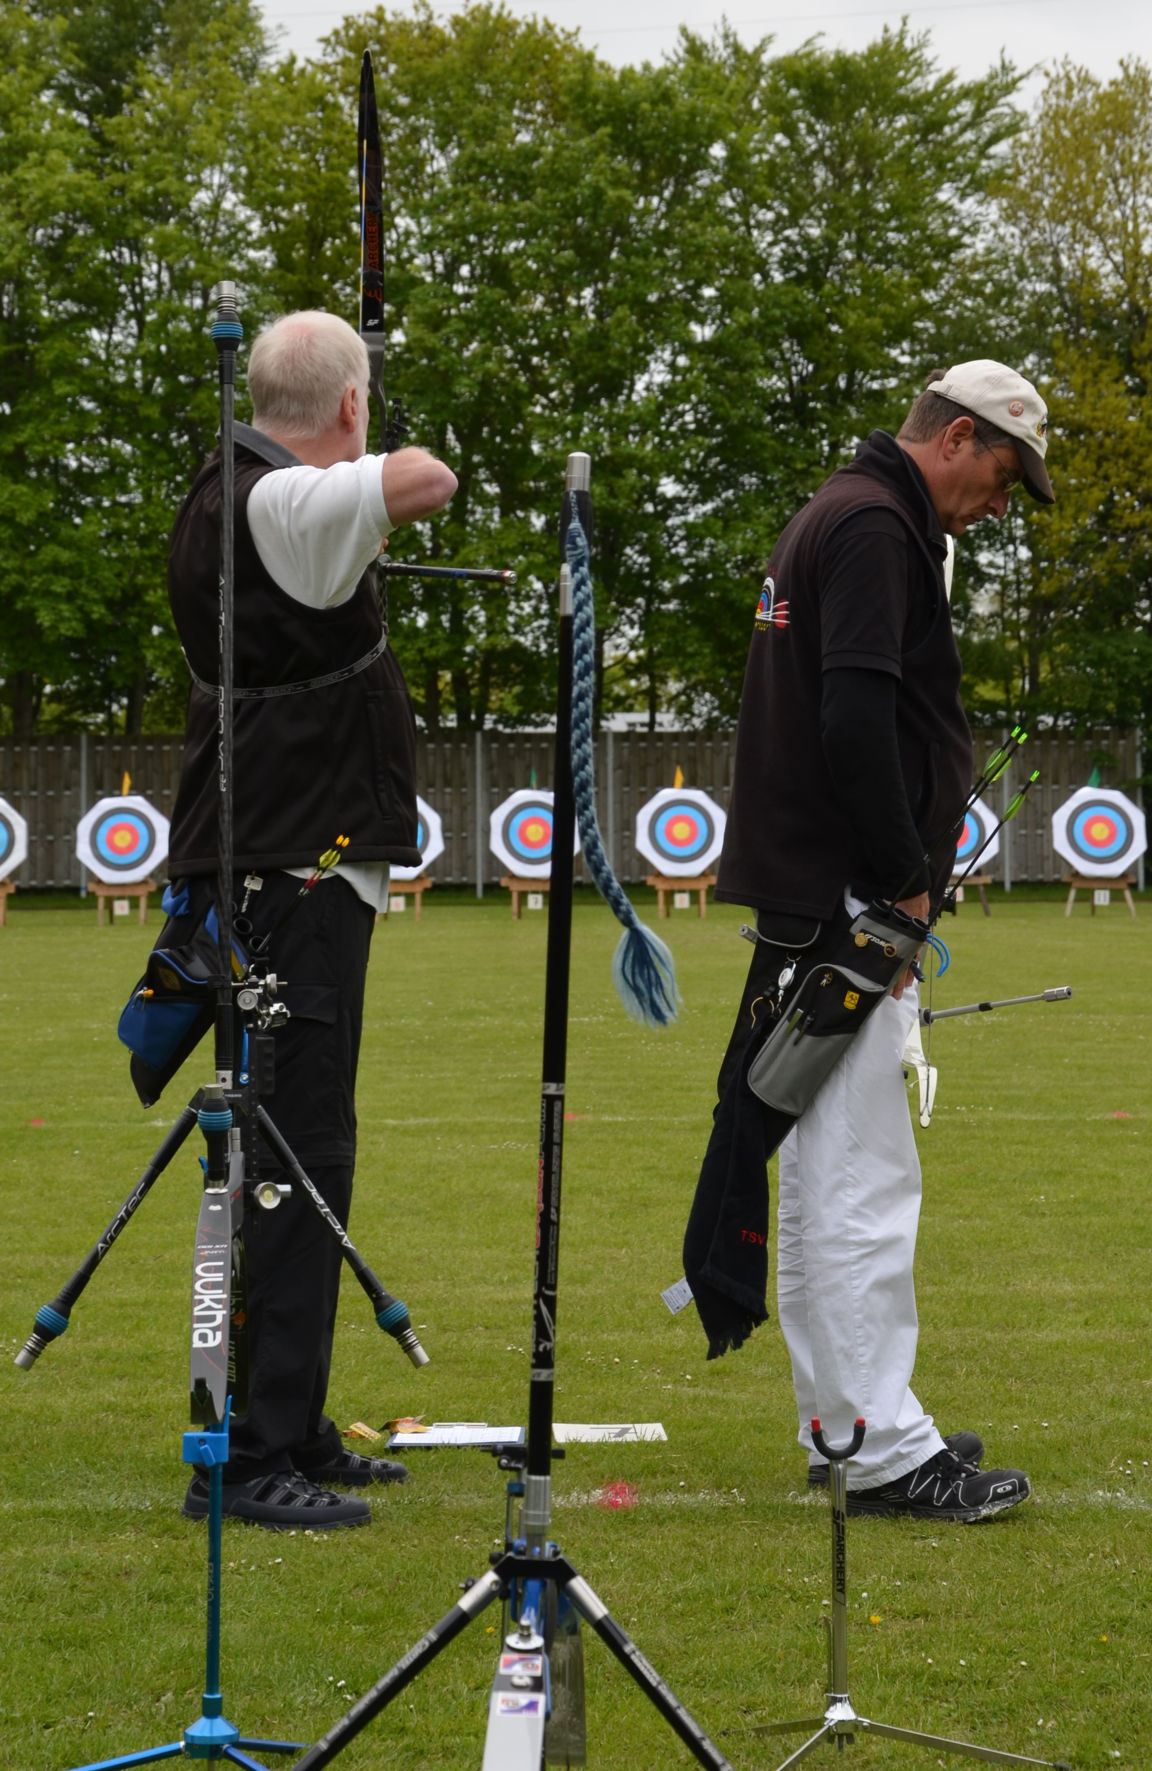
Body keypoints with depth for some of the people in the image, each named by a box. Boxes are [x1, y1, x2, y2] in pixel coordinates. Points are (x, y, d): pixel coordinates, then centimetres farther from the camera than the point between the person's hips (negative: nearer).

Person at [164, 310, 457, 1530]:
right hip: (291, 878, -11)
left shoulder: (238, 494, 14)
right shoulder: (282, 503, -17)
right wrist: (384, 480, -10)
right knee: (292, 1157, -11)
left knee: (300, 1153, 17)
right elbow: (427, 479, -29)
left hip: (292, 870, 11)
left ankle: (291, 1430, 25)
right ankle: (246, 1459, -10)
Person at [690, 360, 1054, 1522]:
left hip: (814, 904, 11)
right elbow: (855, 719, -24)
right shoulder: (874, 529, -13)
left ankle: (843, 1423, 21)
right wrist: (901, 882, -16)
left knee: (825, 1175, 14)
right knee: (860, 1176, -9)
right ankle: (885, 1450, -8)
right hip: (843, 904, -11)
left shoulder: (838, 516, 20)